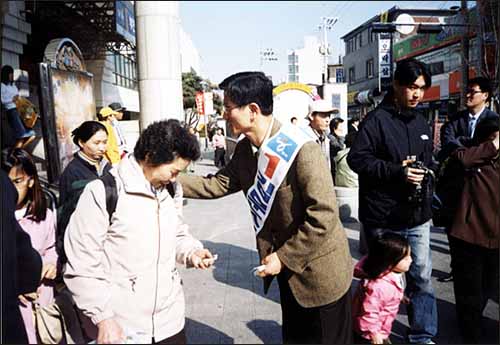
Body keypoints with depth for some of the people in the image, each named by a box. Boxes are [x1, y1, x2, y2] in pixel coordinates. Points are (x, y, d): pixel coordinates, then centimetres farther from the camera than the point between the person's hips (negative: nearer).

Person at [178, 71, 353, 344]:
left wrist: (284, 257, -21)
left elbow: (323, 215, -28)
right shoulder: (245, 150, -1)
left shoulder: (300, 148, -27)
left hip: (319, 272, -7)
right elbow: (217, 184, 5)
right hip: (288, 271, 7)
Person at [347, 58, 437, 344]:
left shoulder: (421, 122, 13)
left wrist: (428, 171, 4)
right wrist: (398, 172, -22)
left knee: (422, 277, 8)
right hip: (383, 217, -5)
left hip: (418, 216, 6)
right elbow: (357, 158, -17)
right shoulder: (377, 120, -10)